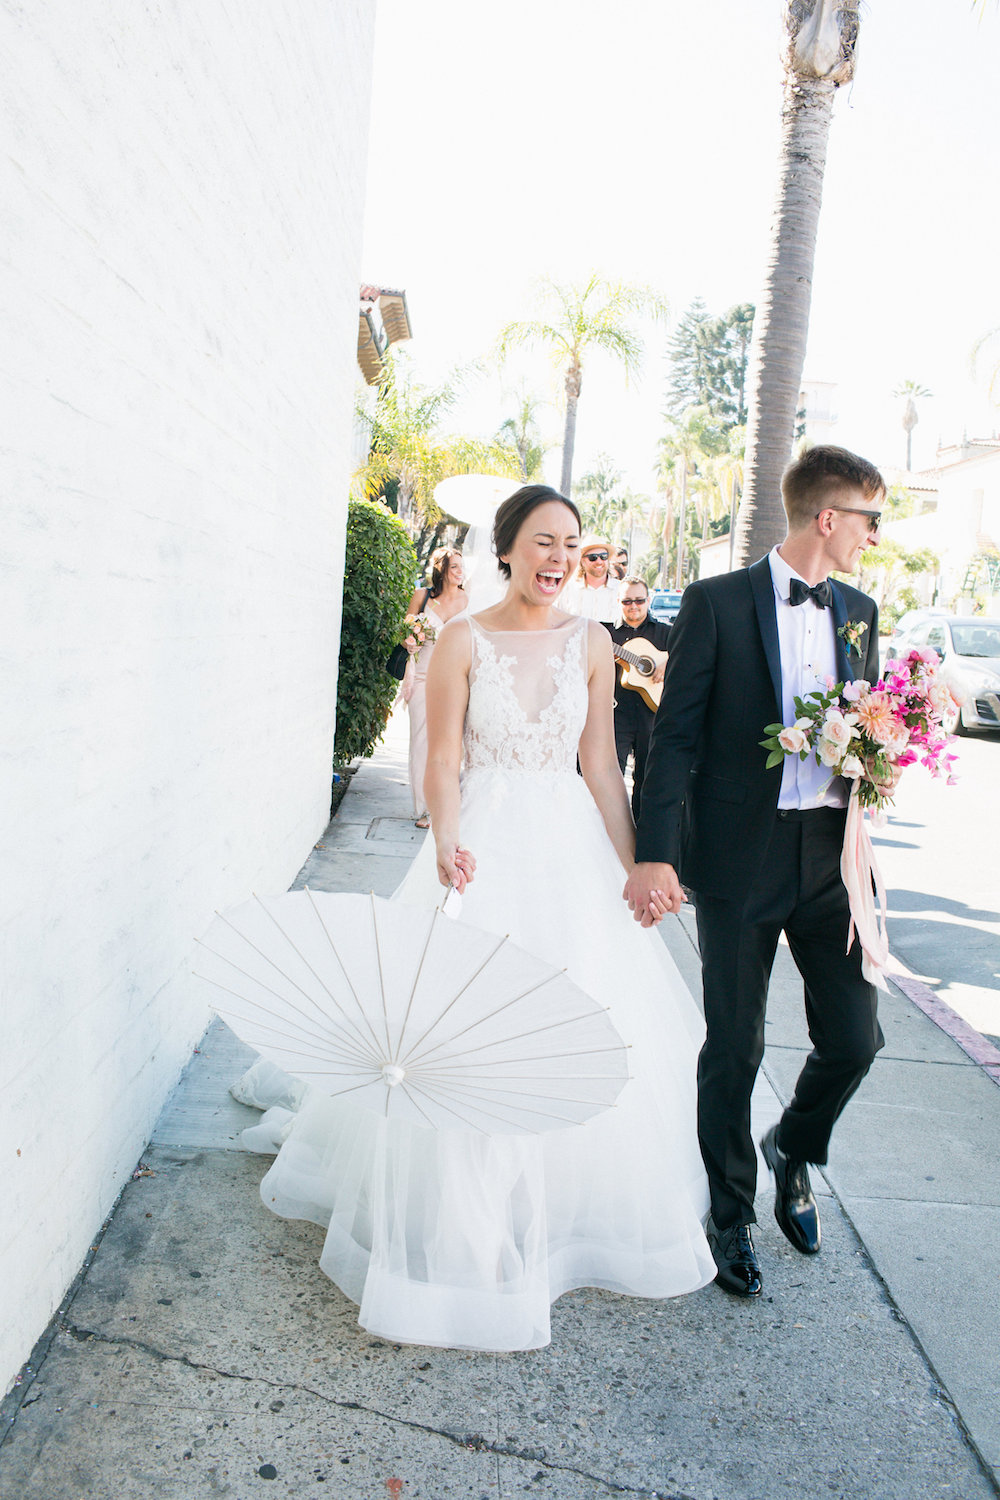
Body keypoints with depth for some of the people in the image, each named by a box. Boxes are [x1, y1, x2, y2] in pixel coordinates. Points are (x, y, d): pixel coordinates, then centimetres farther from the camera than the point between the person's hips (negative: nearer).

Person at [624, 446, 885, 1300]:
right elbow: (676, 738, -9)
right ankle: (731, 1215, 28)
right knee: (735, 1048, 7)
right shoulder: (718, 603, -5)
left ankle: (793, 1150, 36)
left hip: (832, 856, 5)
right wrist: (655, 854, -16)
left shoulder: (860, 613, 12)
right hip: (740, 857, -4)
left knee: (855, 1036, 3)